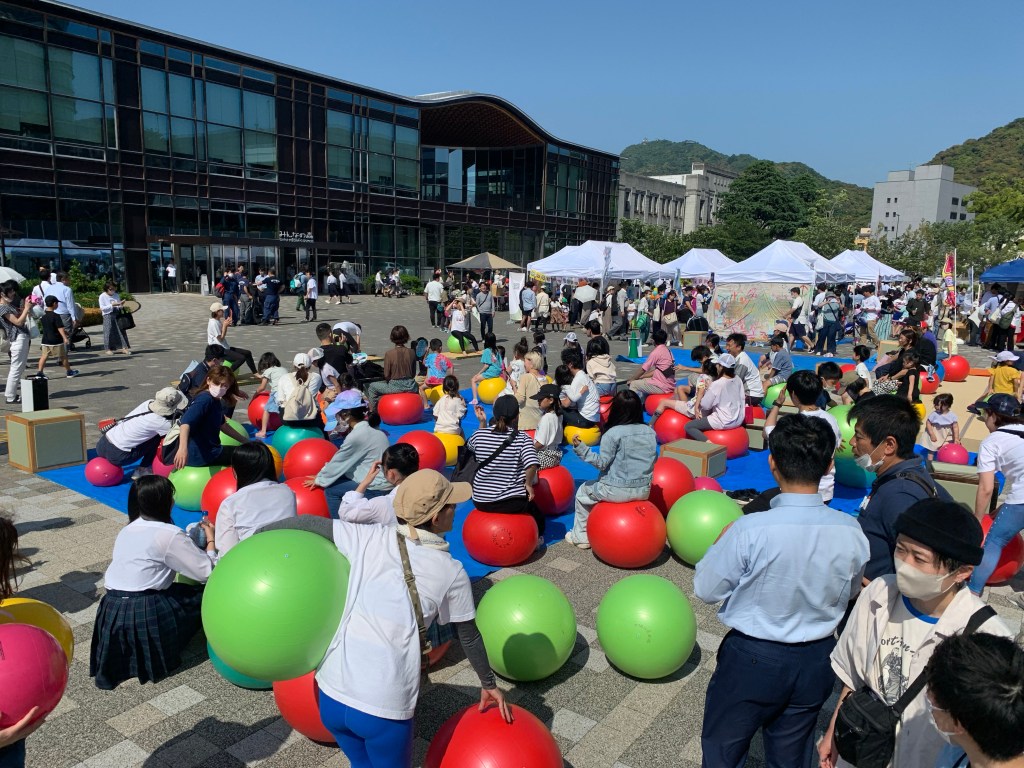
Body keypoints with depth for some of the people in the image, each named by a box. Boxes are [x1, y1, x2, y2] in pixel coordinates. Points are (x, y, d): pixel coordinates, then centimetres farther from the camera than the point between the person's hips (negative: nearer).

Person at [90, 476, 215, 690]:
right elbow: (207, 572, -8)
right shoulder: (168, 534, -11)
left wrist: (193, 535, 20)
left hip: (111, 614, 8)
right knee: (203, 596, 9)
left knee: (183, 590, 25)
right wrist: (211, 540, 7)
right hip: (147, 614, -8)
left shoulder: (127, 530, 12)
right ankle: (161, 652, 6)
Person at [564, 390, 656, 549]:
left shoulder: (613, 433, -16)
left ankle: (581, 537, 27)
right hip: (644, 491, 6)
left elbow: (602, 463, -14)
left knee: (583, 492, 21)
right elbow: (652, 458, 10)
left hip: (617, 491, -6)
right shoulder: (650, 432, 0)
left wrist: (581, 448, -16)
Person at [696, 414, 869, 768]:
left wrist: (721, 543, 0)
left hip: (752, 659, -4)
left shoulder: (750, 530, -28)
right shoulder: (850, 531, -14)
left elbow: (706, 589, -14)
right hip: (815, 662, 4)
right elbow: (851, 591, 5)